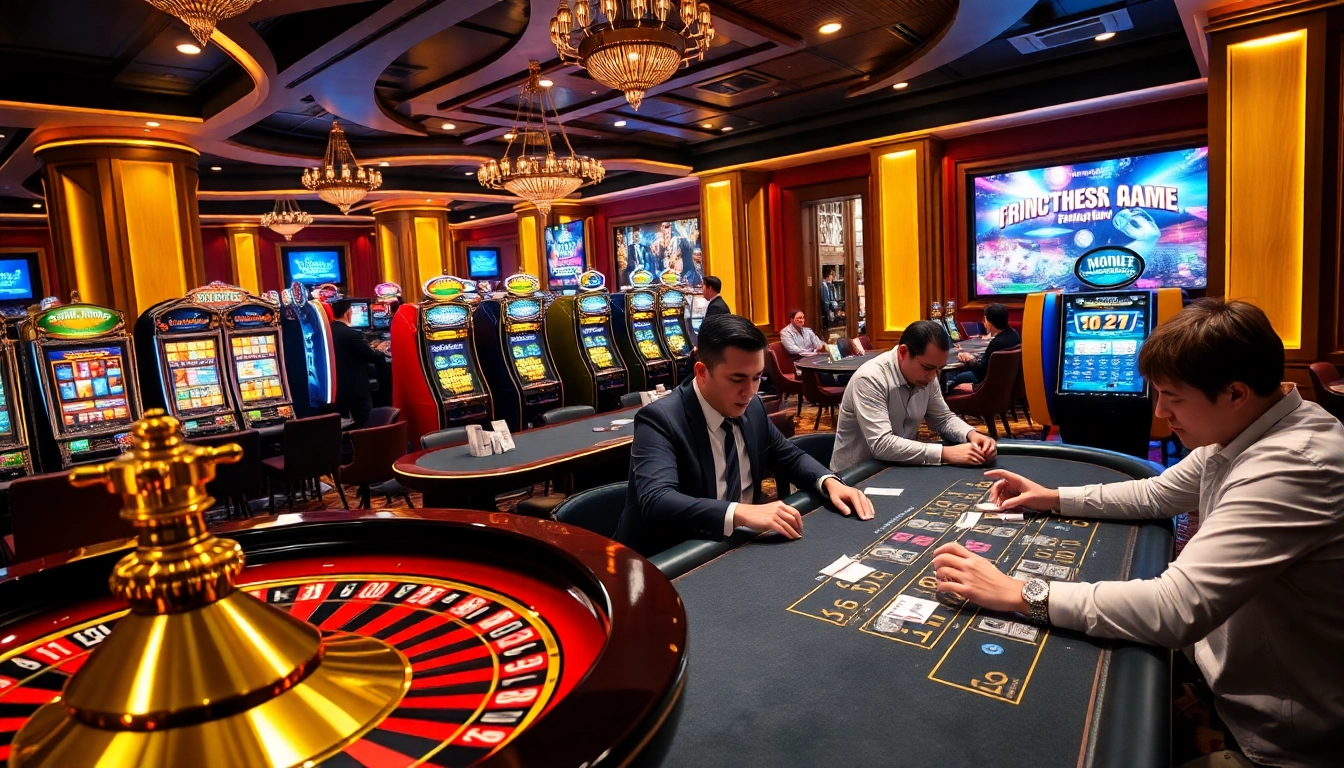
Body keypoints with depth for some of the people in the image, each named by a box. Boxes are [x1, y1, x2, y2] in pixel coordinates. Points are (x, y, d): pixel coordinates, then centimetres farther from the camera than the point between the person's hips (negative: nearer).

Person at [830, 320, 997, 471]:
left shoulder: (924, 374, -3)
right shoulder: (870, 378, -25)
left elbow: (943, 419, 10)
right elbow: (881, 445, -31)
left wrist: (972, 434, -10)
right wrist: (945, 454, -30)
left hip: (897, 467, 7)